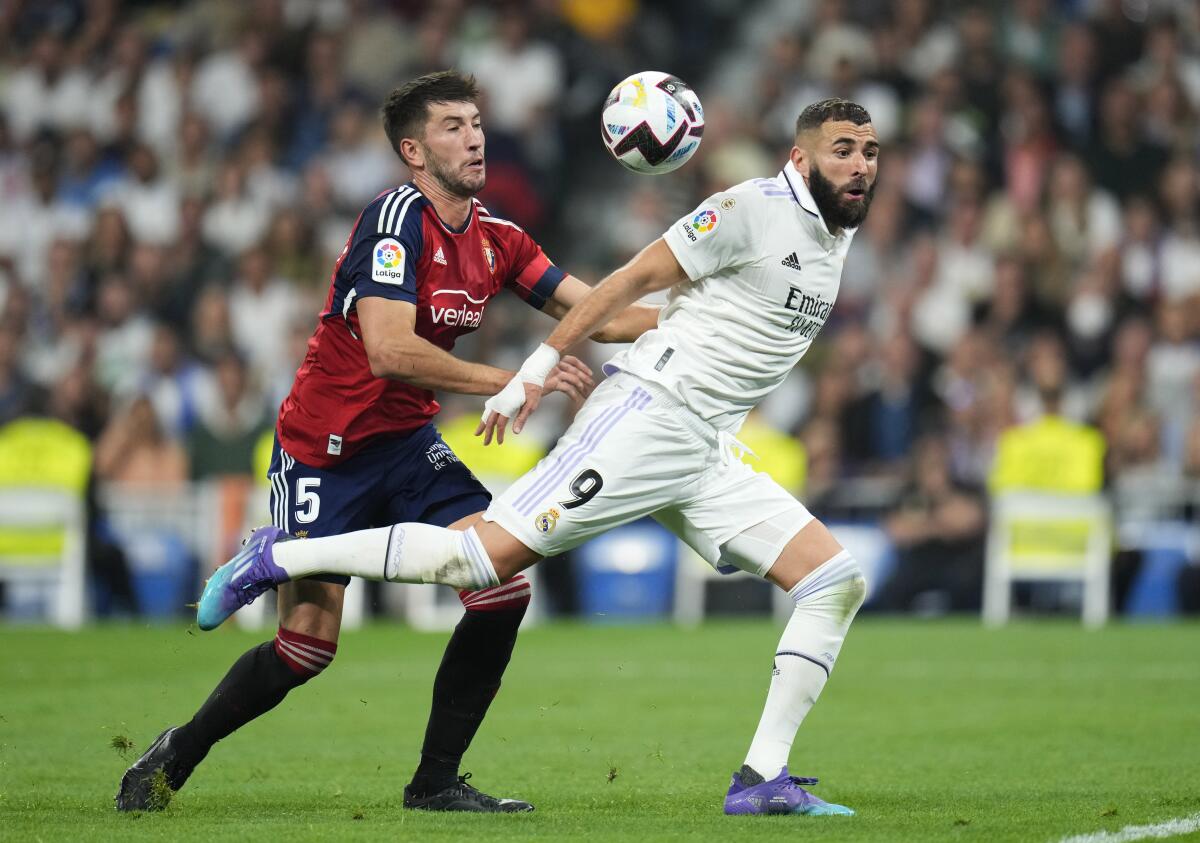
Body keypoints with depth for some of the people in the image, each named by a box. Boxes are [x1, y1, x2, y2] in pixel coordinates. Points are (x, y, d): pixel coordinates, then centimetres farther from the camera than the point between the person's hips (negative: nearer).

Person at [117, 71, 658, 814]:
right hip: (323, 452, -7)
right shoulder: (398, 218, -20)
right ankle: (177, 753, 18)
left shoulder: (496, 239, 3)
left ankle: (437, 781, -1)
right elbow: (390, 350, -32)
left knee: (504, 588, -12)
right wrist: (516, 381, -33)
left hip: (407, 444, 7)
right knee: (307, 648, -8)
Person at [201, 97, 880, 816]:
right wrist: (541, 367, -9)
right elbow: (636, 279, -8)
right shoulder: (755, 208, -8)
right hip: (646, 413, -8)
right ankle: (279, 558, -6)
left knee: (838, 582, -3)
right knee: (490, 556, -19)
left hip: (707, 458, 8)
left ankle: (763, 780, -3)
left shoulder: (839, 242, 17)